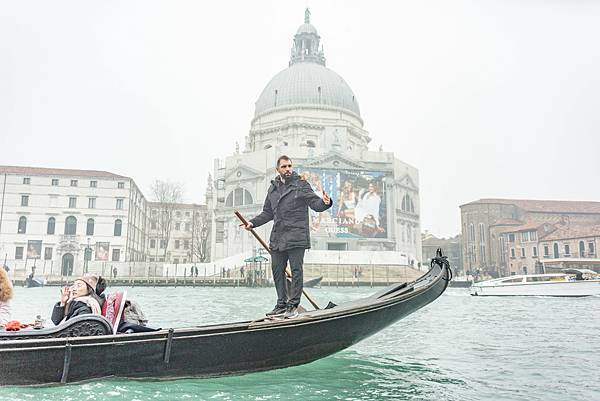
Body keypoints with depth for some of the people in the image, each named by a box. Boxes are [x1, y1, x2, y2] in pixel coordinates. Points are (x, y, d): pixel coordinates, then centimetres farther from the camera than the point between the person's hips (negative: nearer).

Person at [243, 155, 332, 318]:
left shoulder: (301, 185, -1)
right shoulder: (273, 188, 15)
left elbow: (316, 204, -9)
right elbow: (267, 213, 23)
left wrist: (325, 202, -31)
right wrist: (253, 222, 11)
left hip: (296, 237, -6)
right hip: (277, 238, 6)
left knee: (296, 270, -1)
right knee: (277, 271, 10)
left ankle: (293, 306, 8)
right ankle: (282, 304, 22)